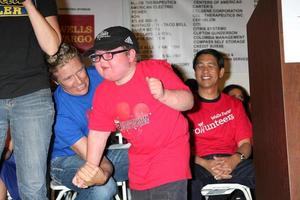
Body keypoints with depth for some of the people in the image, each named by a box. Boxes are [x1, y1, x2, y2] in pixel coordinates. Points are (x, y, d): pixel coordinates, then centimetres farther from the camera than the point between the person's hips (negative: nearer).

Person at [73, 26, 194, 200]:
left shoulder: (155, 70, -14)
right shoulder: (102, 93, 1)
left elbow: (188, 101, -17)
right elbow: (98, 131, 4)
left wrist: (163, 95, -35)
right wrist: (91, 165, -2)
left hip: (171, 151, -5)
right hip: (140, 158, 6)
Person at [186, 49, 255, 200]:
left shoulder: (234, 104, 23)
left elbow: (245, 143, 14)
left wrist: (235, 159, -11)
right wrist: (205, 164, -18)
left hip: (232, 162, 2)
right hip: (199, 164, -2)